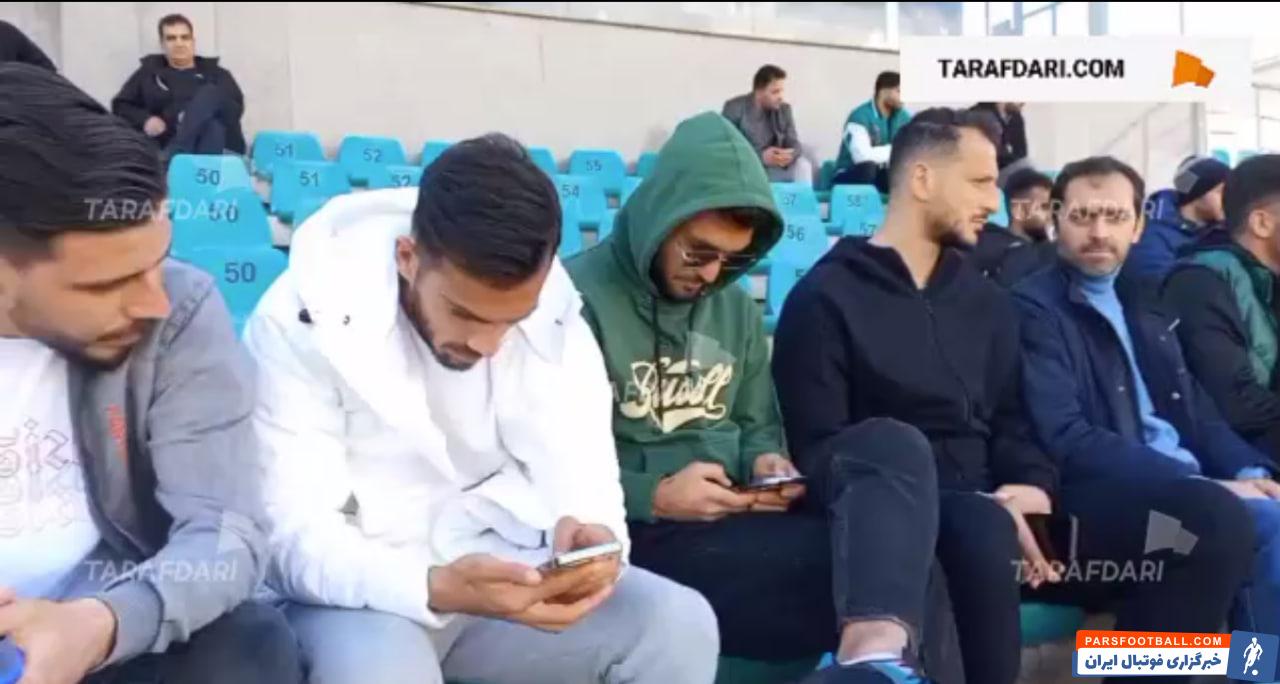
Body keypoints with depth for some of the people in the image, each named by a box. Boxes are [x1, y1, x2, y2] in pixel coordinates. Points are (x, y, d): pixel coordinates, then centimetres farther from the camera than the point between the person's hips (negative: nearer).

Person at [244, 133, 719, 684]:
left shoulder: (550, 314, -6)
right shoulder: (303, 320, -17)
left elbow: (579, 475, -8)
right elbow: (292, 536, -20)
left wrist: (590, 533, -33)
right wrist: (436, 589, -38)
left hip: (500, 571, 4)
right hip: (358, 587, -3)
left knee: (680, 627, -16)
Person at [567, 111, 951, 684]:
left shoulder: (737, 307, 16)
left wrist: (765, 462, -1)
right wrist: (653, 497, -19)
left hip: (744, 511, 8)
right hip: (642, 531, -7)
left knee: (892, 445, -26)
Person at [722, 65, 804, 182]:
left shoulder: (784, 109, 7)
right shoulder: (735, 108, -8)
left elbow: (794, 144, 2)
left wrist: (789, 155, -24)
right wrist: (761, 156, -29)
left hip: (775, 168, 3)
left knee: (802, 166, -22)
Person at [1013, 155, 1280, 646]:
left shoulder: (1144, 306, 21)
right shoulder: (1033, 307, -5)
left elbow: (1194, 407, 21)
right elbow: (1067, 440, -16)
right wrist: (1199, 482, -18)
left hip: (1184, 488, 8)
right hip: (1097, 498, -7)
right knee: (1222, 517, -32)